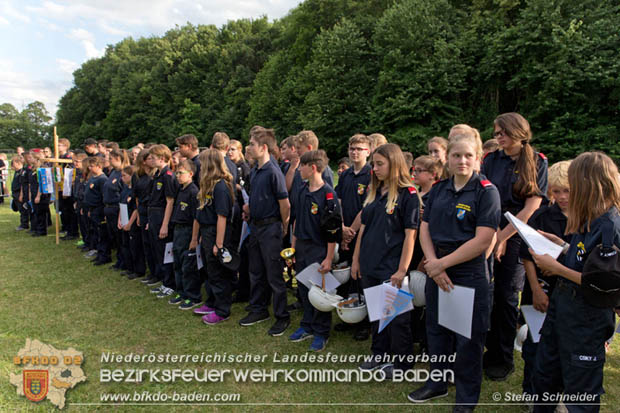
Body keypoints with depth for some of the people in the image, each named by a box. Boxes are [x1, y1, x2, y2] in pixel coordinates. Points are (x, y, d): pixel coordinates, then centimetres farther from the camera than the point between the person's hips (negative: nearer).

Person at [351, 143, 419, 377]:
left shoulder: (408, 194, -10)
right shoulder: (373, 192, 11)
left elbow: (410, 234, -14)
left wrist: (402, 270, -18)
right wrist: (356, 260, 11)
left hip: (391, 267, -7)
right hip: (369, 266, 7)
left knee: (397, 316, 4)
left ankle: (402, 363, 21)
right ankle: (379, 355, 34)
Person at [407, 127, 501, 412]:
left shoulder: (487, 192, -10)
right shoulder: (438, 189, 7)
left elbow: (482, 240, -17)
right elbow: (424, 229, 4)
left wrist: (443, 263, -16)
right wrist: (433, 264, -11)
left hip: (470, 274, -5)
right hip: (436, 271, 5)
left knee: (468, 339, 7)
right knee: (436, 330, 18)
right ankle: (437, 383, 39)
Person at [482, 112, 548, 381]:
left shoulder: (537, 162, -1)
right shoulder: (492, 160, 7)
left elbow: (532, 206, -7)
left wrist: (503, 237, -11)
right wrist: (492, 235, -10)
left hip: (516, 238, -3)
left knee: (506, 296, 2)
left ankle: (504, 359, 18)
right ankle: (491, 351, 21)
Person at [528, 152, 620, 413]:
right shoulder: (589, 220, 4)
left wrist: (557, 268, -19)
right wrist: (561, 245, 10)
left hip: (587, 315, -9)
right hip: (561, 303, 9)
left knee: (580, 390, 11)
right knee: (544, 374, 22)